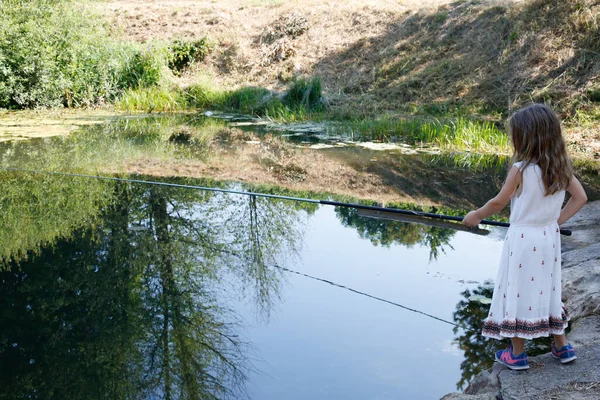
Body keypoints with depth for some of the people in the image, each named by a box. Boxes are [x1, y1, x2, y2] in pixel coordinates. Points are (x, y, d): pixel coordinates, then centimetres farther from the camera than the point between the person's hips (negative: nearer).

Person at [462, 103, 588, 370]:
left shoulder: (521, 169, -18)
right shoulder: (561, 166, -1)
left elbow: (499, 203, -9)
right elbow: (580, 197, 5)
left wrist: (475, 216, 7)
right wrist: (558, 220, 9)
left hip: (523, 240, -6)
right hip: (549, 237, 6)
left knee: (518, 291, 5)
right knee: (547, 289, 19)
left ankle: (517, 354, 15)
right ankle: (561, 347, 27)